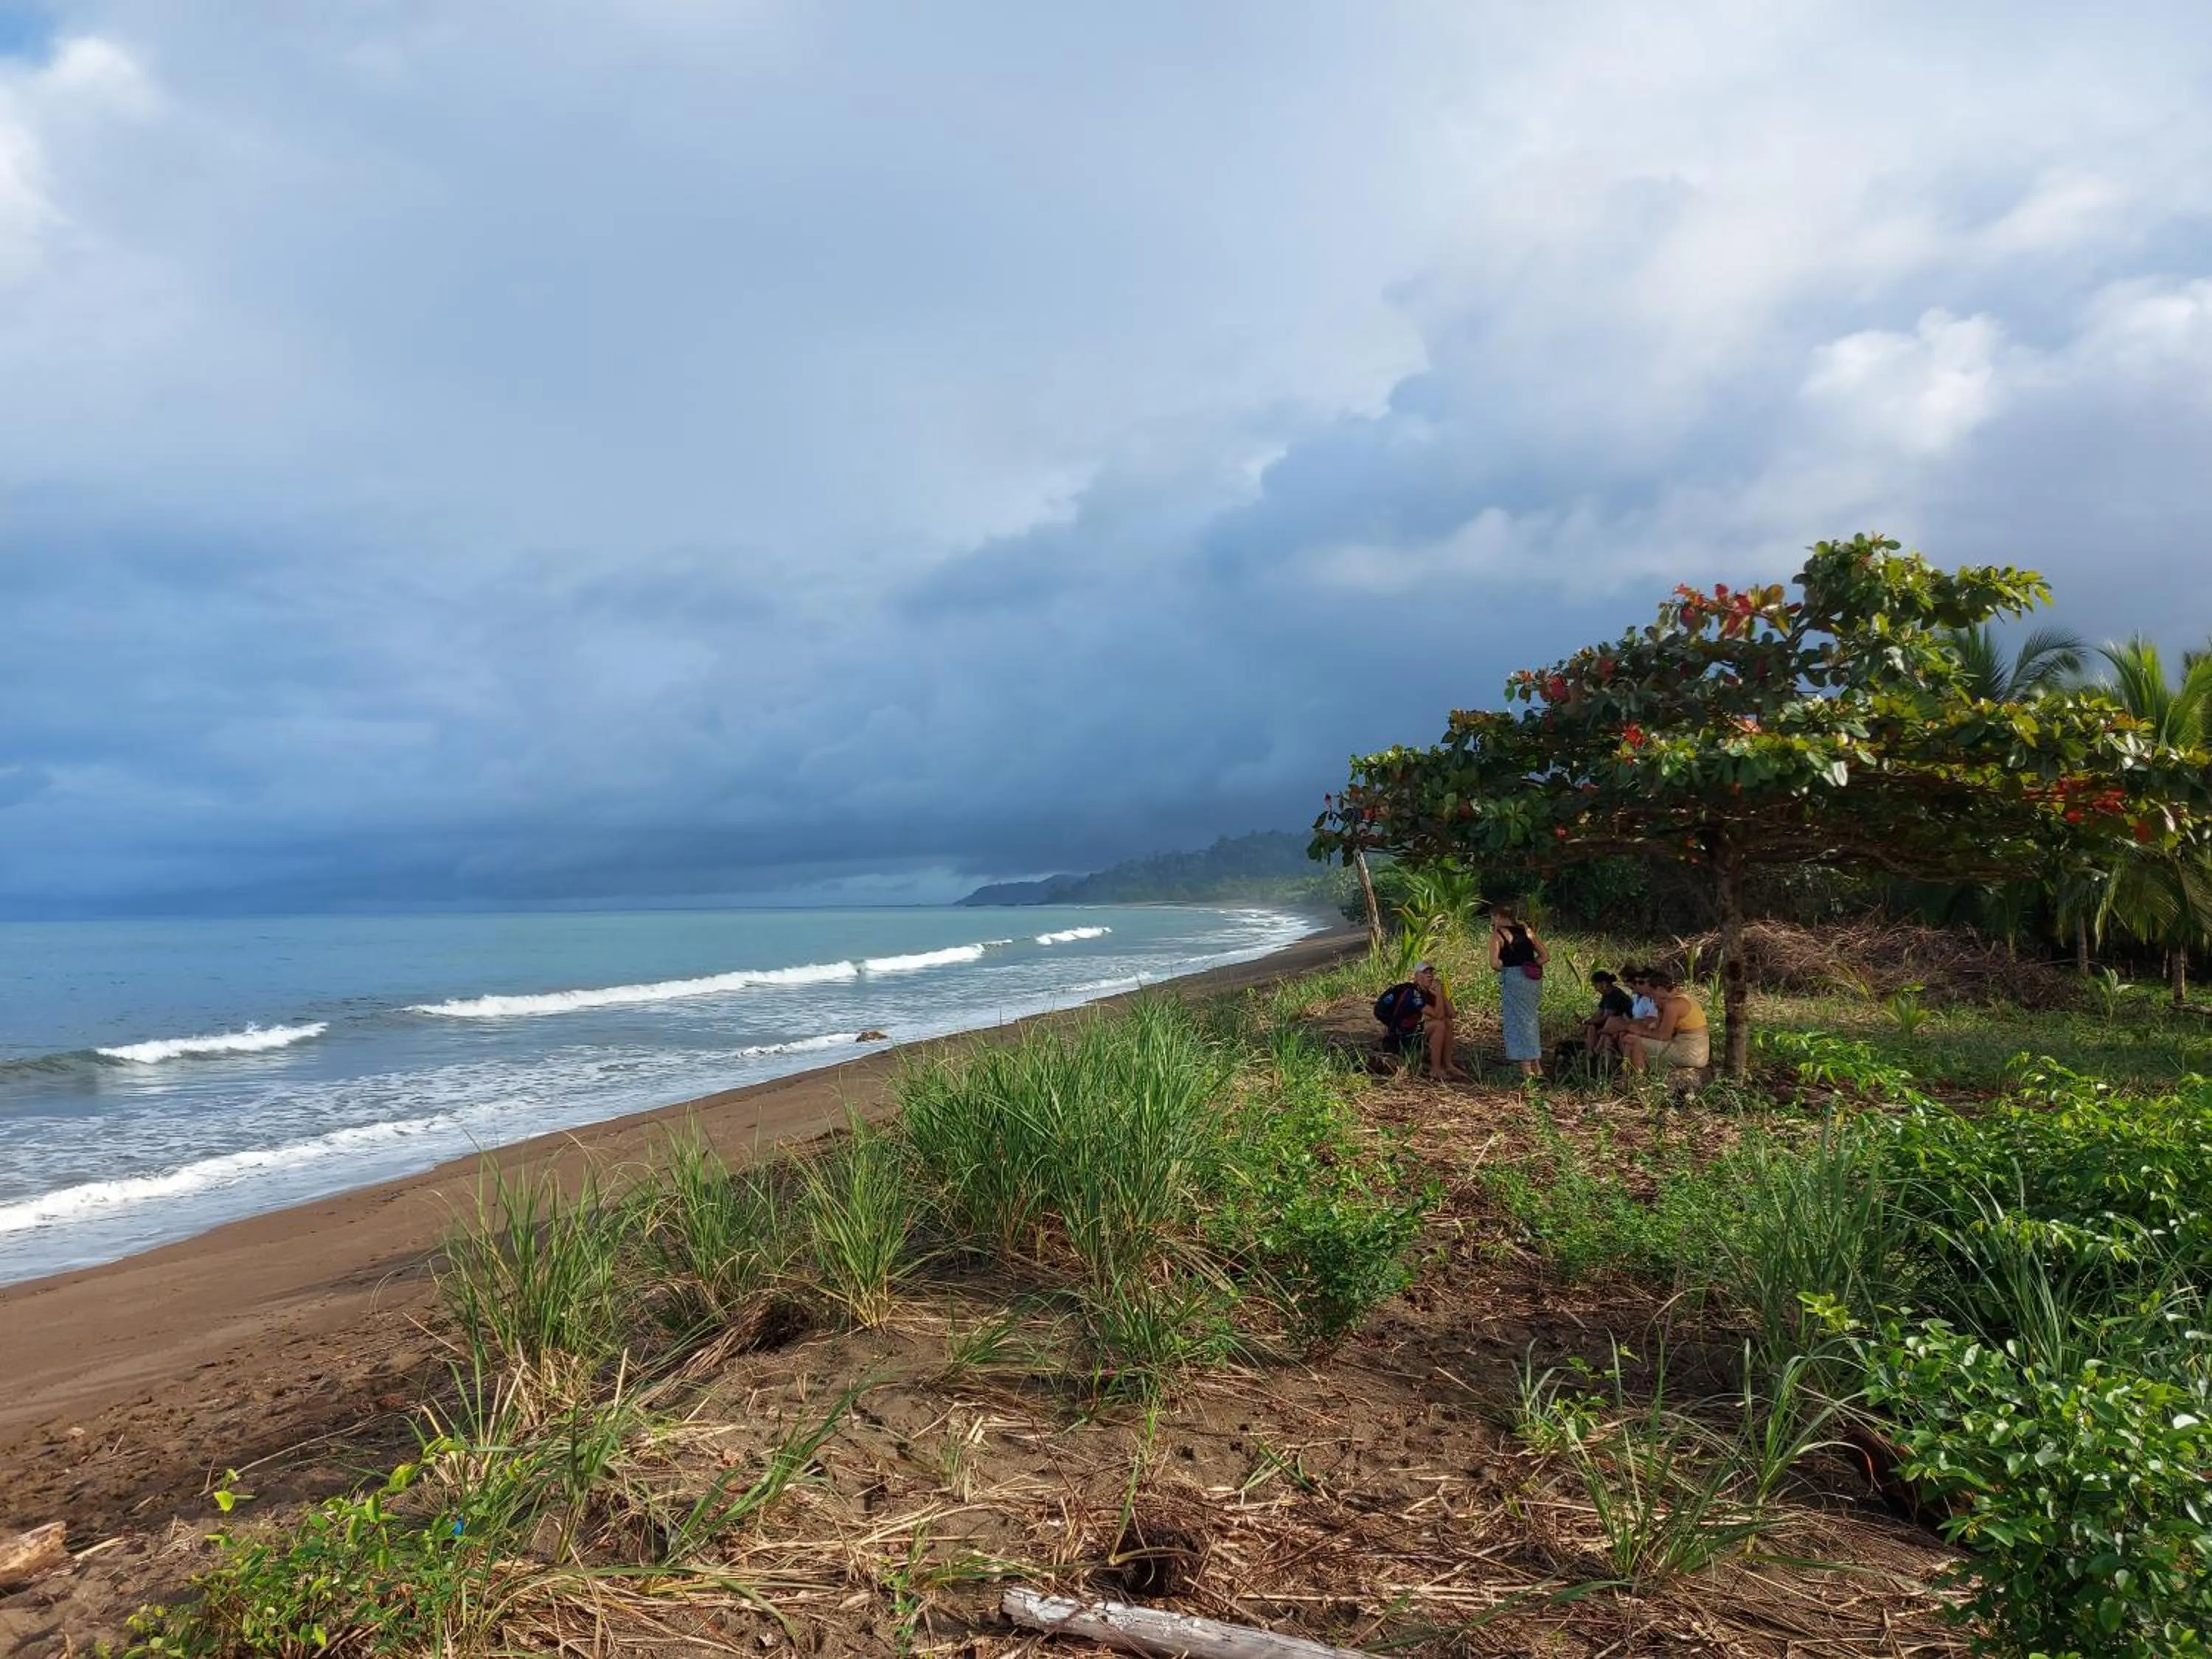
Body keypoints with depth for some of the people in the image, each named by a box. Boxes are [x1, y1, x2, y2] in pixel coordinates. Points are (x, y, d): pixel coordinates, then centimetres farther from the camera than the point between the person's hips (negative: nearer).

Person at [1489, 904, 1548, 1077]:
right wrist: (1529, 966, 9)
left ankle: (1526, 1069, 2)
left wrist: (1505, 968, 3)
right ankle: (1537, 1065, 23)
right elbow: (1545, 955, 10)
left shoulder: (1498, 934, -5)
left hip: (1513, 979, -6)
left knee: (1518, 1021, 2)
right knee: (1530, 1019, 19)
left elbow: (1494, 963, -16)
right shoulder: (1526, 930, 12)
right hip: (1533, 979, 6)